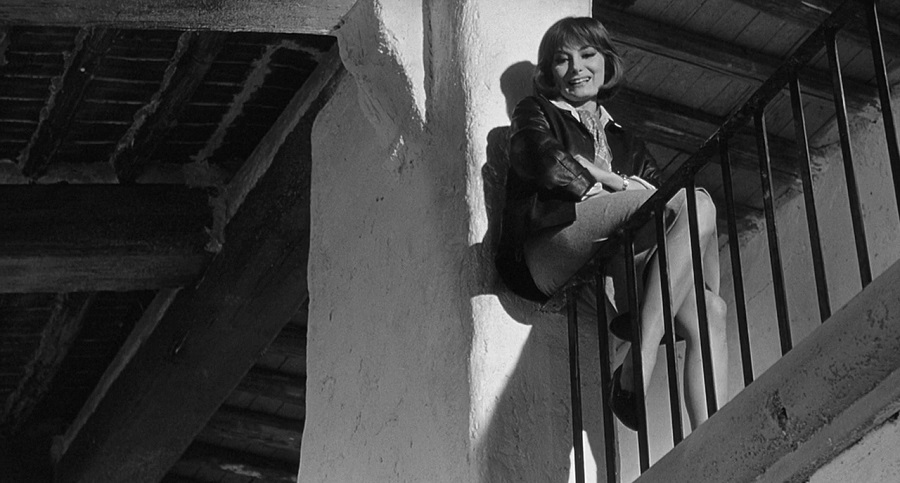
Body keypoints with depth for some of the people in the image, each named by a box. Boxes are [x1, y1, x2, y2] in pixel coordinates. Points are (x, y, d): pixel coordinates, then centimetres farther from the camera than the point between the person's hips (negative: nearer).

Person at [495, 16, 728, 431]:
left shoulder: (627, 144, 35)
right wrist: (619, 187, 3)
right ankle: (635, 377, -37)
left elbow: (662, 200, 17)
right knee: (696, 205, -27)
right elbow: (547, 164, 0)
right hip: (548, 249, -5)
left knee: (706, 313, -23)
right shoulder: (535, 115, 24)